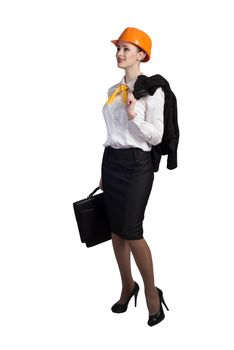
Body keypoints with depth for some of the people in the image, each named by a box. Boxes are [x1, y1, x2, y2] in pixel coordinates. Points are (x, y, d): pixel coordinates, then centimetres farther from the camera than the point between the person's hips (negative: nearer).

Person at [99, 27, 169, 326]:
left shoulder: (152, 89, -9)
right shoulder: (113, 90, 12)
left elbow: (156, 136, -11)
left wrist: (133, 115, -25)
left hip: (136, 163, -7)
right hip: (111, 161, 7)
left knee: (131, 231, -7)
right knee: (116, 230, 10)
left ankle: (152, 292, 13)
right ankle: (127, 287, 26)